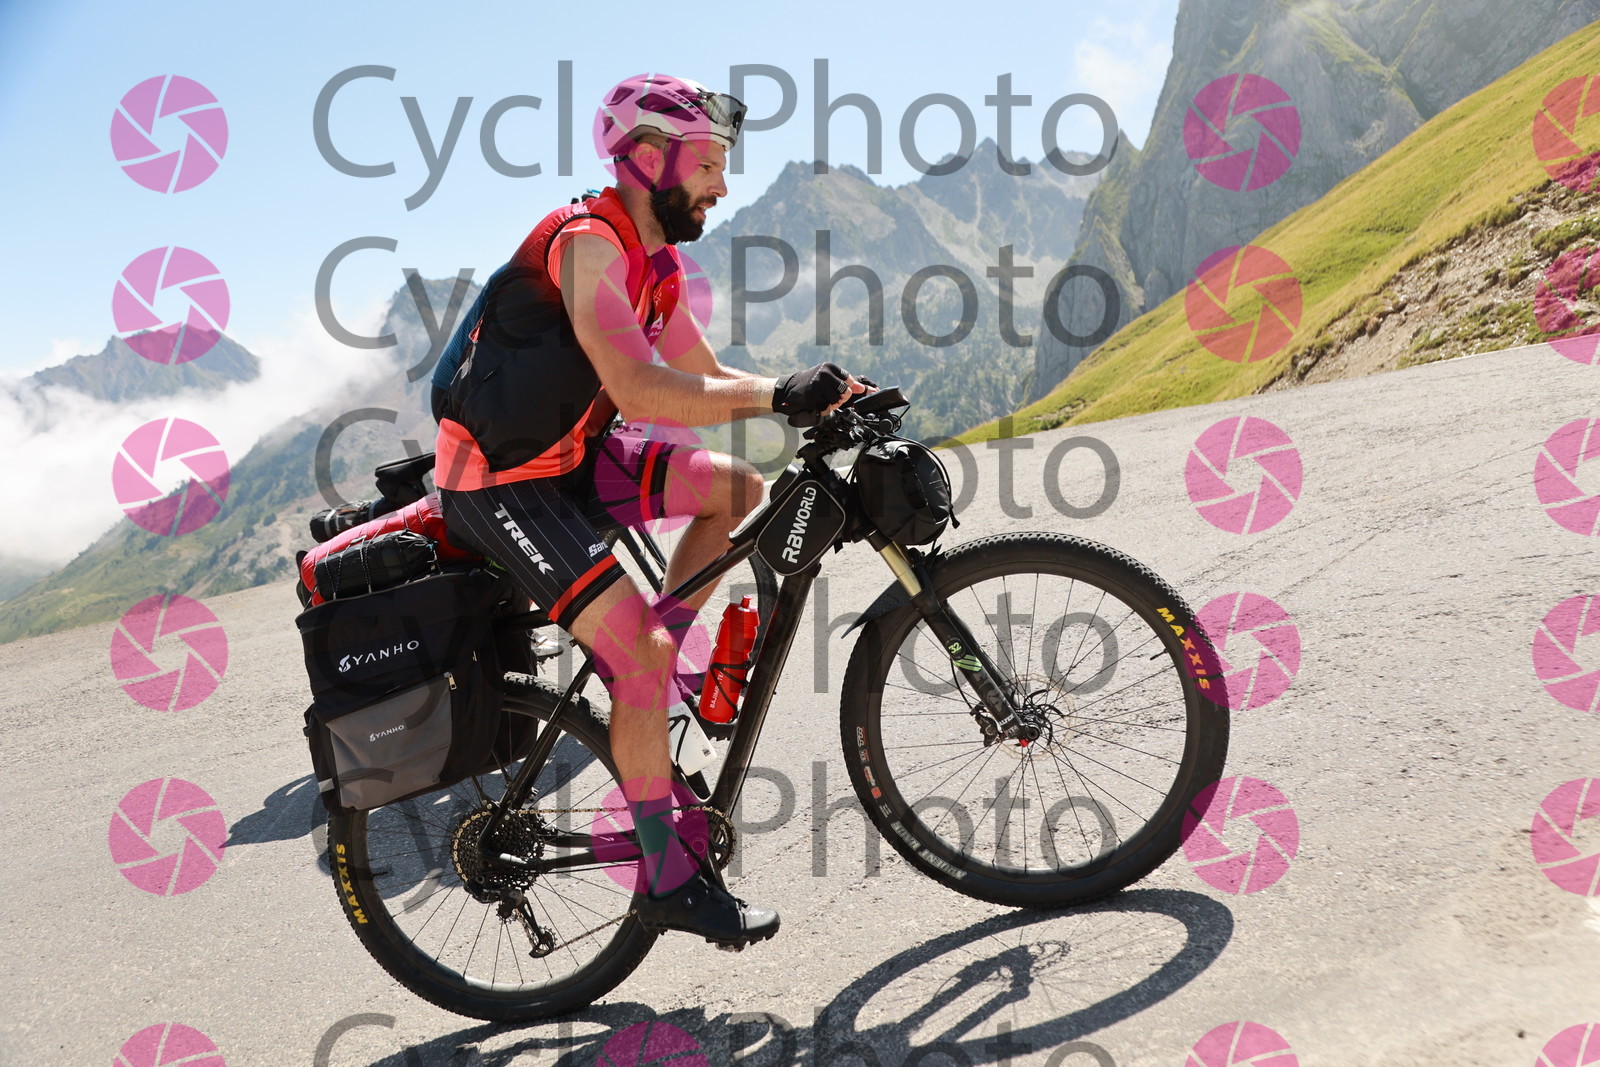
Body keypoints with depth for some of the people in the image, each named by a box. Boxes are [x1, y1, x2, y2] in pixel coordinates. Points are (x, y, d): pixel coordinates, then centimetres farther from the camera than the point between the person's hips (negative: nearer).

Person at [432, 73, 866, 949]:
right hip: (498, 484, -9)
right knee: (637, 654, -16)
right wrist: (778, 395, -34)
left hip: (569, 461, 9)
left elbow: (707, 377, 11)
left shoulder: (656, 262, 8)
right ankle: (670, 881, -3)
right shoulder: (587, 243, -21)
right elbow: (639, 390, -34)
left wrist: (825, 397, -2)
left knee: (739, 489, 1)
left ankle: (653, 662, 8)